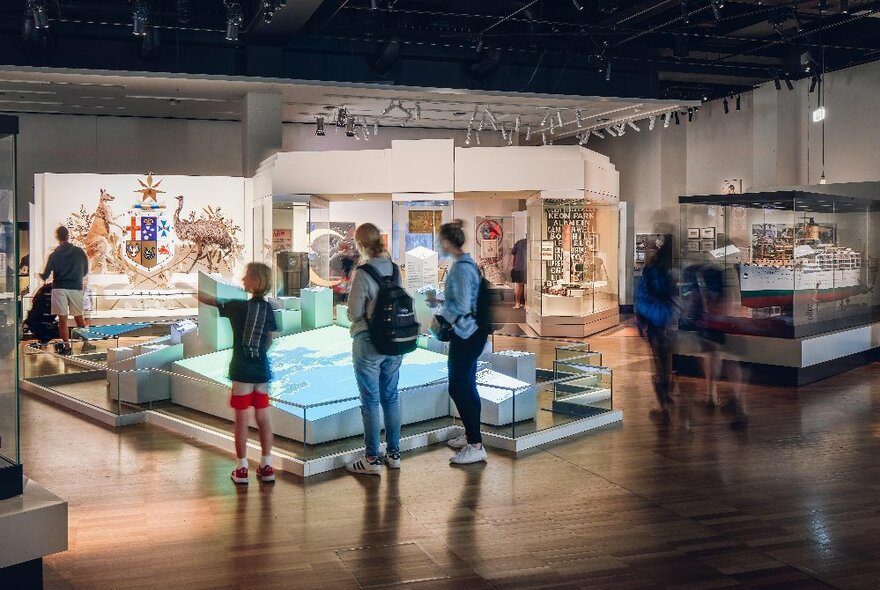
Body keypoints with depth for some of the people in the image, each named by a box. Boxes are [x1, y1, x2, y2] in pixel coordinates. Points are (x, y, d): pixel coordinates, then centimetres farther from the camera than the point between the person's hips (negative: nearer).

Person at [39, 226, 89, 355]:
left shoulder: (54, 255, -2)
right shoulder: (79, 251, 1)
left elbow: (45, 276, 0)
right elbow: (86, 271, 9)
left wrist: (41, 275, 23)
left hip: (59, 288, -1)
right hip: (76, 288, 1)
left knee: (62, 319, 2)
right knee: (79, 318, 12)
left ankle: (66, 346, 1)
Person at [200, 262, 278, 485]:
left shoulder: (239, 306, -10)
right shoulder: (268, 309, 1)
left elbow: (211, 301, 1)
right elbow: (270, 339, 7)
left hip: (242, 372, -4)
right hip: (262, 370, 4)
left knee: (241, 419, 4)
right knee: (263, 417, 9)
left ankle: (242, 468, 11)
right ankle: (267, 466, 15)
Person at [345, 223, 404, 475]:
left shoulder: (362, 273, -17)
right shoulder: (394, 269, 2)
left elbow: (354, 312, -12)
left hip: (368, 343, -6)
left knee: (370, 401, 3)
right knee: (391, 397, 15)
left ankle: (372, 459, 10)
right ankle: (394, 453, 23)